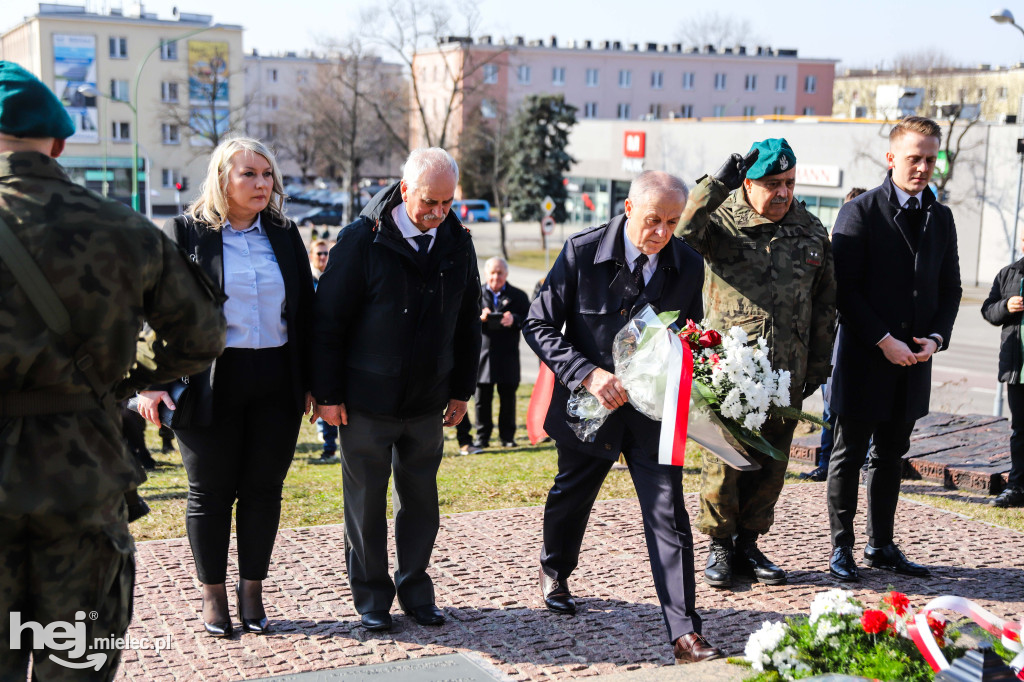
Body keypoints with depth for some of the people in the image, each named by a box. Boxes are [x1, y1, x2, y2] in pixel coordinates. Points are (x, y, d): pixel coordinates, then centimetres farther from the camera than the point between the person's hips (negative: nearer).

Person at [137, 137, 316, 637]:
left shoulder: (284, 235, 10)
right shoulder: (185, 233, -2)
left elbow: (305, 310, 12)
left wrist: (312, 382, 9)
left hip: (276, 384, 3)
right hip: (209, 384, -3)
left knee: (263, 488, 8)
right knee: (210, 492, 6)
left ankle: (252, 590, 23)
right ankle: (213, 594, 22)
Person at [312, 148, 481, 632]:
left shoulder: (457, 243, 3)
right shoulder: (362, 239, -11)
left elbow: (467, 320, 12)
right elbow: (327, 320, -9)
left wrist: (462, 390, 11)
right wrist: (327, 393, -9)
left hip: (427, 402, 4)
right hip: (367, 402, -4)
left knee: (421, 500, 11)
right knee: (366, 502, 7)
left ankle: (416, 591, 27)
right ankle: (372, 597, 22)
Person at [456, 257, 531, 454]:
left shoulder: (518, 296, 8)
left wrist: (515, 320, -15)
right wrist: (479, 318, -14)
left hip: (507, 355, 0)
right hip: (482, 352, 0)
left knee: (508, 397, 5)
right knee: (482, 397, 2)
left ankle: (507, 437, 15)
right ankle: (482, 437, 12)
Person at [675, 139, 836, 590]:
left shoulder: (811, 231, 10)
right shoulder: (721, 220, -3)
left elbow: (824, 303, 16)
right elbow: (681, 230, -26)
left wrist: (819, 363, 15)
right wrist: (716, 185, -31)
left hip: (785, 374, 4)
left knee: (769, 464, 10)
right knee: (723, 460, 2)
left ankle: (748, 544, 25)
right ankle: (720, 546, 17)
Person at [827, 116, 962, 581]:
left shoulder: (941, 218, 11)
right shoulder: (860, 212, -7)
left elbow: (950, 289, 14)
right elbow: (846, 289, -11)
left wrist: (936, 337, -3)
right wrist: (884, 341, -16)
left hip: (913, 362, 5)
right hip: (865, 359, -5)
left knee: (891, 455, 14)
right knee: (849, 455, 4)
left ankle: (881, 544, 25)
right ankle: (841, 547, 13)